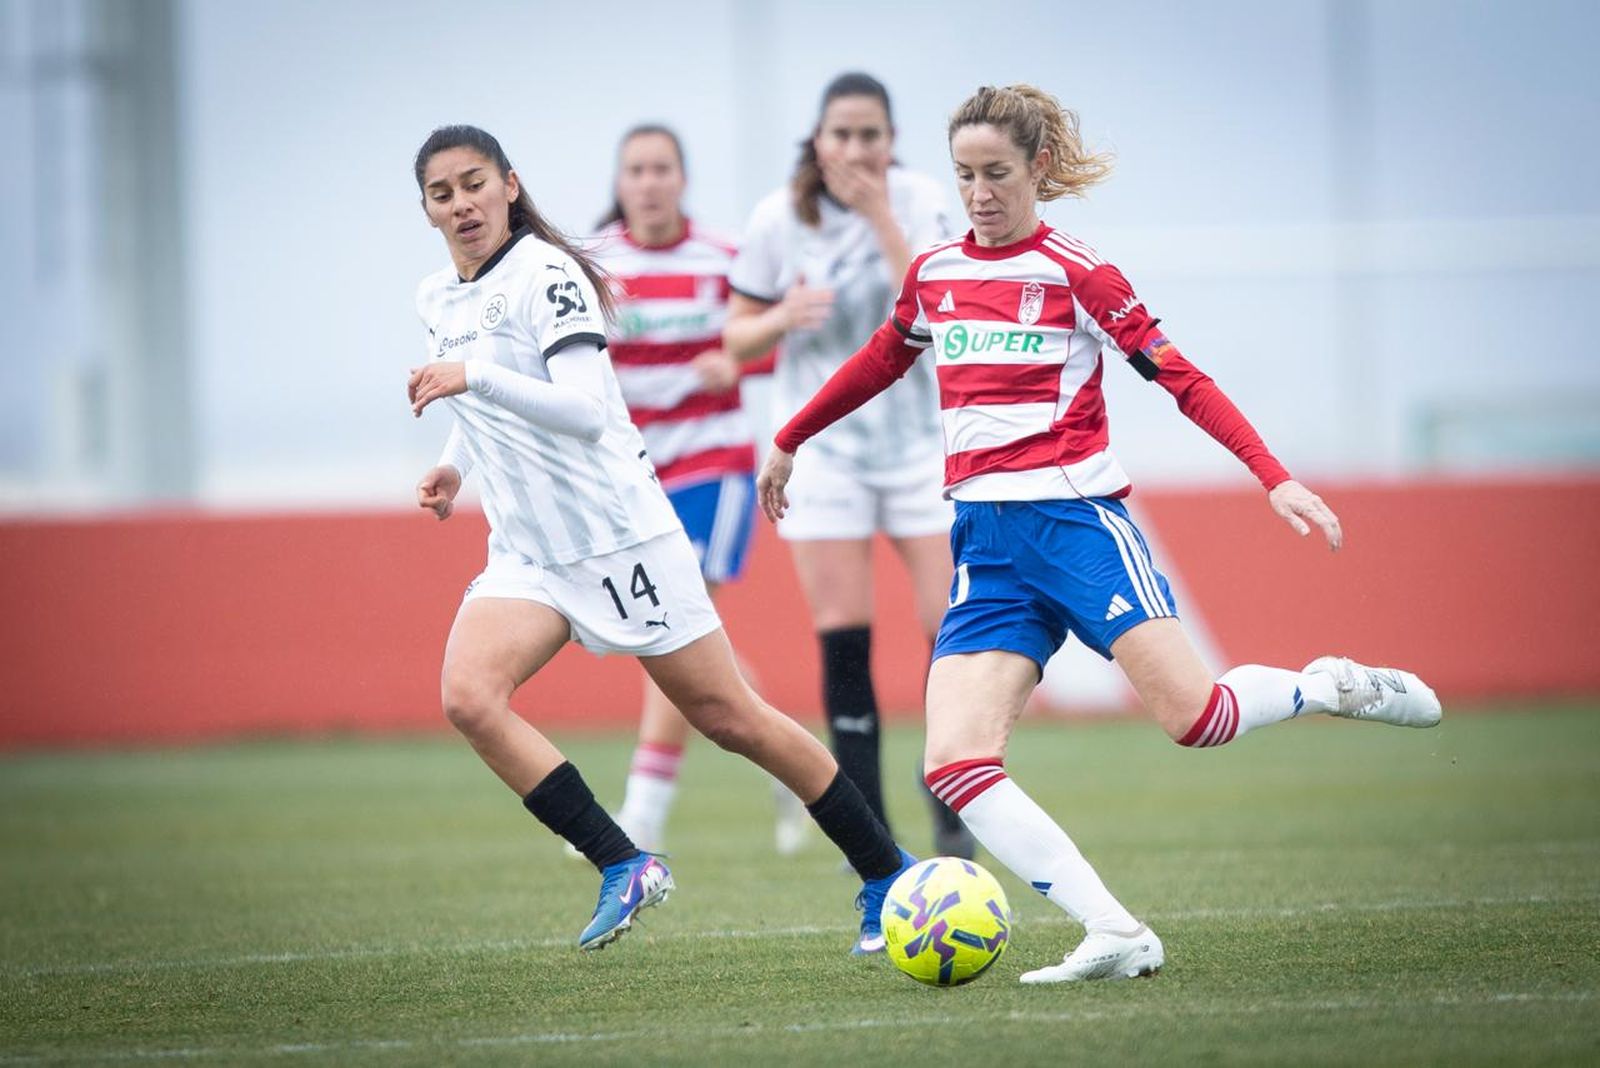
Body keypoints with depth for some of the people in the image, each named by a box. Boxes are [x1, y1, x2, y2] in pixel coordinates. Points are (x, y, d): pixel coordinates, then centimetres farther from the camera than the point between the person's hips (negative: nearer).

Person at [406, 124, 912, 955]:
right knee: (467, 696, -19)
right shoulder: (437, 298, 10)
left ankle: (888, 876, 13)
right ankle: (623, 867, -14)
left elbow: (585, 409, -26)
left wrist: (474, 379, -32)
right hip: (526, 552, 7)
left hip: (618, 534, -7)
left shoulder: (545, 275, -14)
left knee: (727, 716, -2)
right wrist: (455, 464, 11)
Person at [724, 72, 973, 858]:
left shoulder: (920, 203, -6)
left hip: (918, 434, 0)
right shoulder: (779, 219, -5)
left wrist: (882, 219, -23)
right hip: (822, 445, 0)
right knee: (842, 639, -7)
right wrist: (783, 319, -18)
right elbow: (737, 337, 3)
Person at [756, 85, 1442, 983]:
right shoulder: (935, 274, 12)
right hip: (986, 542, 5)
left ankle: (1333, 686, 17)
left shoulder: (1075, 273, -3)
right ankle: (1118, 937, -19)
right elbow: (879, 362, 30)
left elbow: (1181, 378, -5)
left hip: (1076, 518, -4)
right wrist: (789, 443, 42)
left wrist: (1275, 478, -15)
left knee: (1193, 717, -16)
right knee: (954, 764, -16)